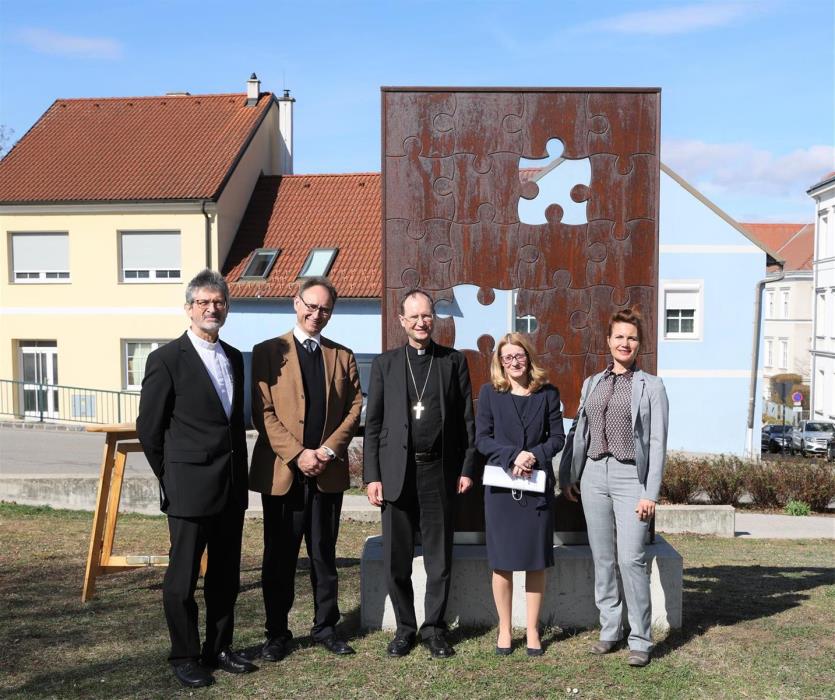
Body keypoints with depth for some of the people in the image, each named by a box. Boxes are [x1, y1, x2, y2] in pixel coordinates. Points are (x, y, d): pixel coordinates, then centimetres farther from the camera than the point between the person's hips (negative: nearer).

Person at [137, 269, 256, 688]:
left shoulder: (234, 358, 12)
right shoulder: (166, 360, -8)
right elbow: (149, 428, -5)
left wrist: (240, 477, 14)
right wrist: (171, 478, 1)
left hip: (231, 489, 6)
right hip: (190, 490, -6)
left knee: (225, 576, 15)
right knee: (182, 579, 6)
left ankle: (218, 650, 29)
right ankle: (185, 658, 21)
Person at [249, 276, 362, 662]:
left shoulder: (342, 356, 10)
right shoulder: (268, 352, 0)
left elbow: (355, 408, 5)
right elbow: (263, 412, -6)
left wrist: (328, 450, -8)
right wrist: (298, 455, -14)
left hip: (328, 471, 3)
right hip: (282, 471, -2)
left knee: (324, 554, 12)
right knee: (279, 557, 7)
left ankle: (325, 627, 25)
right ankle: (277, 632, 21)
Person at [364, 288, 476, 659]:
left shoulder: (454, 361, 7)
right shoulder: (385, 363, 6)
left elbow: (467, 419, 6)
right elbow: (372, 423, 4)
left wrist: (467, 468, 0)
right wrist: (372, 475, -2)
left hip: (440, 471, 0)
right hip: (397, 471, 1)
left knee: (439, 557, 8)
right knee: (396, 558, 7)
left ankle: (434, 628, 23)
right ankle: (404, 627, 23)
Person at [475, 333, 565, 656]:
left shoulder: (547, 393, 5)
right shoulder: (489, 392, 2)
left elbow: (557, 436, 4)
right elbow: (481, 439, -2)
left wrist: (534, 455, -13)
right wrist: (513, 455, -16)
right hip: (500, 484, -1)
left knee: (536, 561, 6)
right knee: (502, 561, 5)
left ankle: (533, 630, 19)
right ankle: (504, 630, 18)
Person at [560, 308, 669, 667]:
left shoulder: (651, 386, 0)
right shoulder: (592, 383, 12)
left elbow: (657, 442, -4)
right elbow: (577, 432, 14)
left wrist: (651, 493, -10)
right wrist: (567, 476, 10)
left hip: (630, 476, -4)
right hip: (594, 475, 4)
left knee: (631, 559, -7)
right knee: (602, 558, 9)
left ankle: (640, 639, 6)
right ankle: (610, 629, 22)